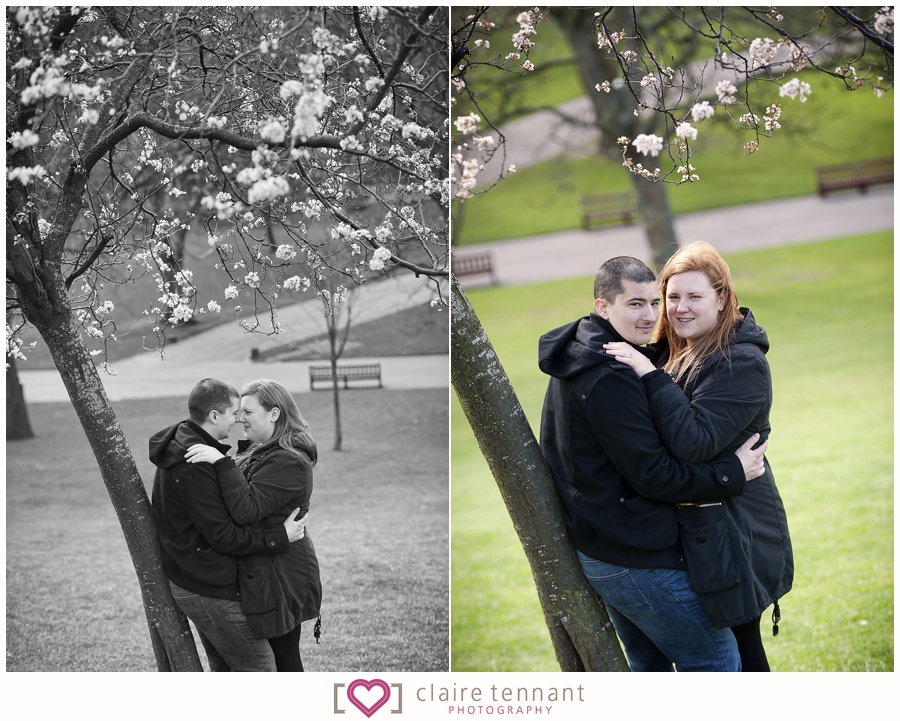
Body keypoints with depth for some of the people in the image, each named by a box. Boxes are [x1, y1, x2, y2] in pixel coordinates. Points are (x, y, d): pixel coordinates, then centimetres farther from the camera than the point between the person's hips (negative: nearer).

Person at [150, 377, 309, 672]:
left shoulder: (178, 447, 8)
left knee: (224, 669, 20)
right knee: (260, 669, -3)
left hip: (187, 580, 11)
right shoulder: (194, 467, -26)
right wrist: (279, 538, -19)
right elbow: (223, 535, -24)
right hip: (209, 589, -11)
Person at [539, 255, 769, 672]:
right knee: (718, 661, -2)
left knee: (650, 665, 21)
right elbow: (652, 476, -22)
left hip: (593, 551, 11)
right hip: (637, 558, -10)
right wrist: (732, 474, -16)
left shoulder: (574, 366, 11)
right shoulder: (609, 380, -23)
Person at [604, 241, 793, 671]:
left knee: (737, 648, 1)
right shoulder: (676, 352, 8)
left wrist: (650, 376, -29)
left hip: (731, 534, -9)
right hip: (691, 524, 9)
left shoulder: (741, 363, -18)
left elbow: (694, 442, -29)